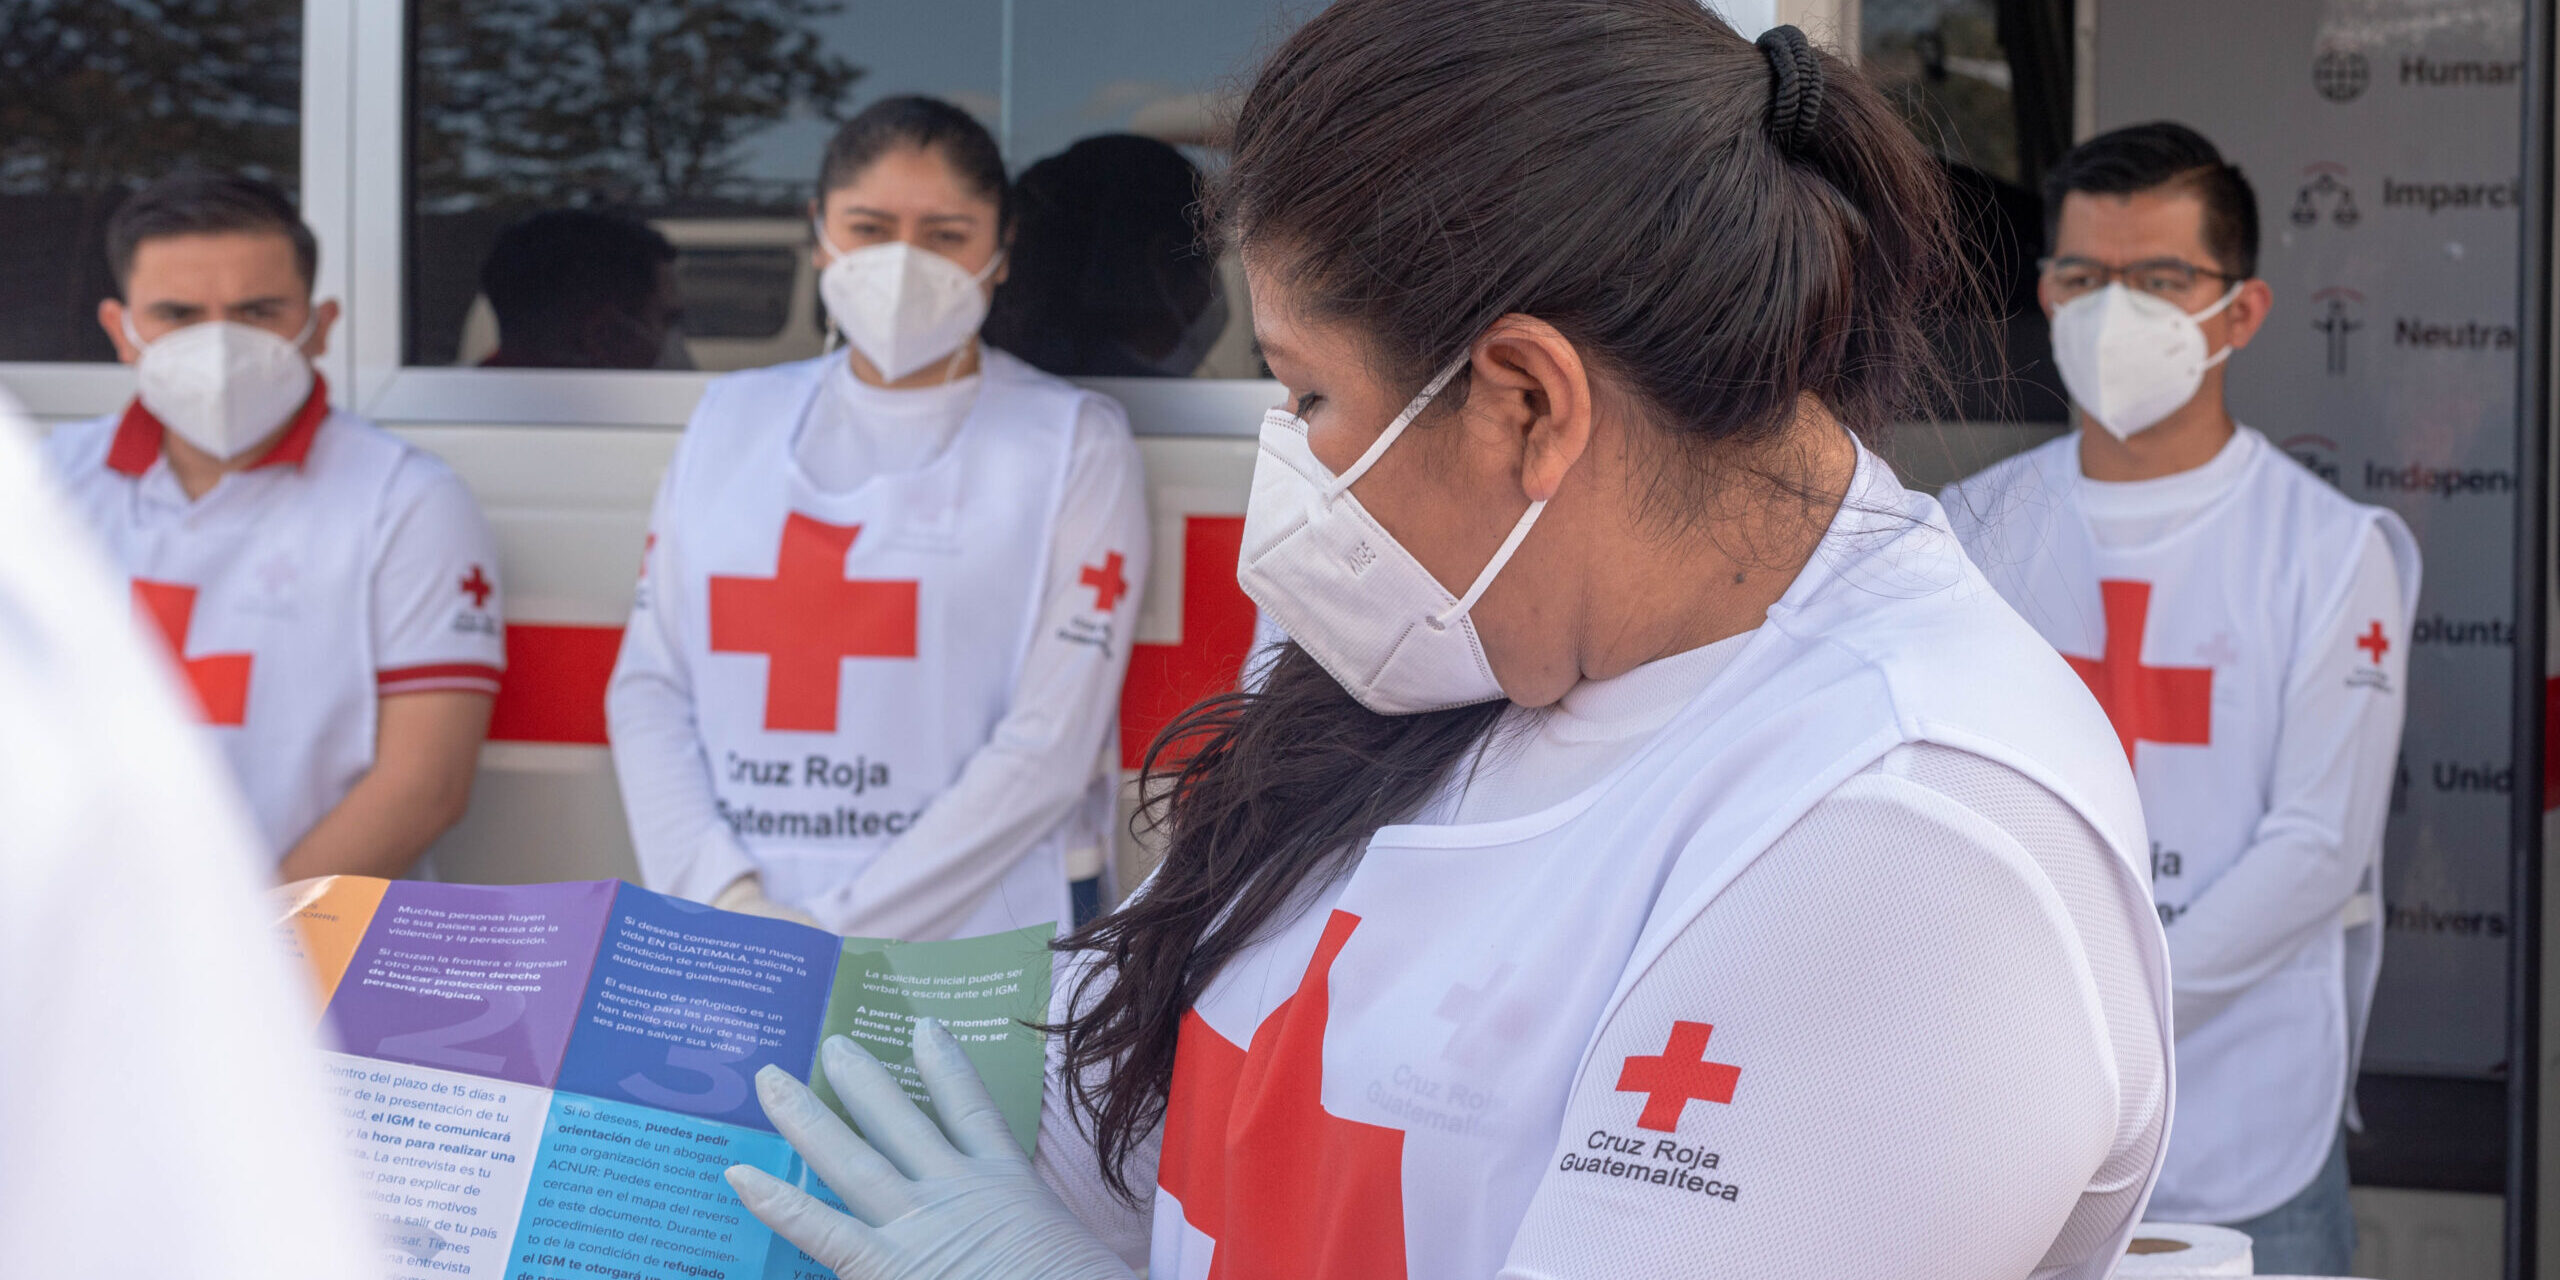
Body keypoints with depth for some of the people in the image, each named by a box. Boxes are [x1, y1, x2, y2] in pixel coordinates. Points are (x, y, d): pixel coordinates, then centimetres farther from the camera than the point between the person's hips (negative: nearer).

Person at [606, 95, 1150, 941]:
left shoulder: (1074, 445, 5)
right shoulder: (732, 422, 17)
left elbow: (1050, 745, -3)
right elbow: (649, 687, 13)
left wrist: (843, 930, -9)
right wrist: (722, 893, -3)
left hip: (973, 948, -3)